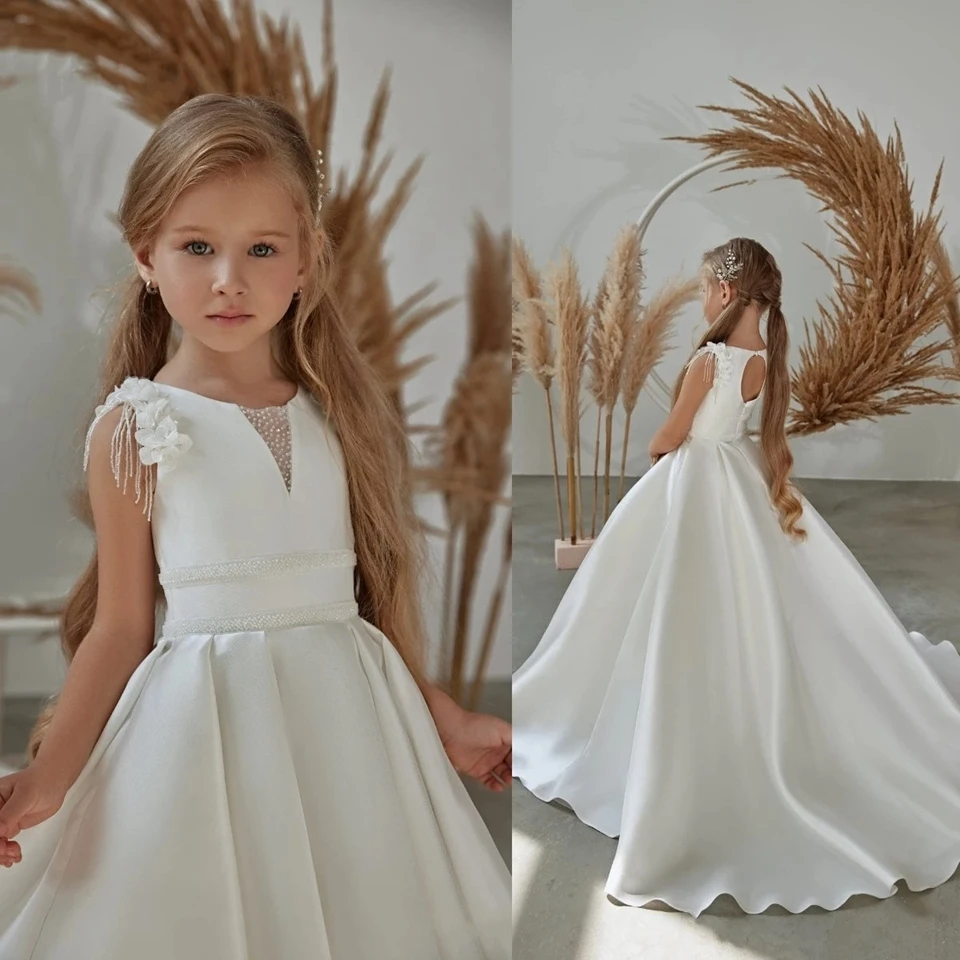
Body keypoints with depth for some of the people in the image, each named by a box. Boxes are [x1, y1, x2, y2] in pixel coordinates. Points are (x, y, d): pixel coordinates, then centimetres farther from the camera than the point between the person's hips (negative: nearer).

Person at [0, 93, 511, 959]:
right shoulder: (135, 427, -6)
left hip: (347, 714, 3)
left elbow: (375, 592, 7)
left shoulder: (337, 411, 2)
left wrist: (446, 721, 10)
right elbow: (121, 627, -3)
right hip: (204, 721, -3)